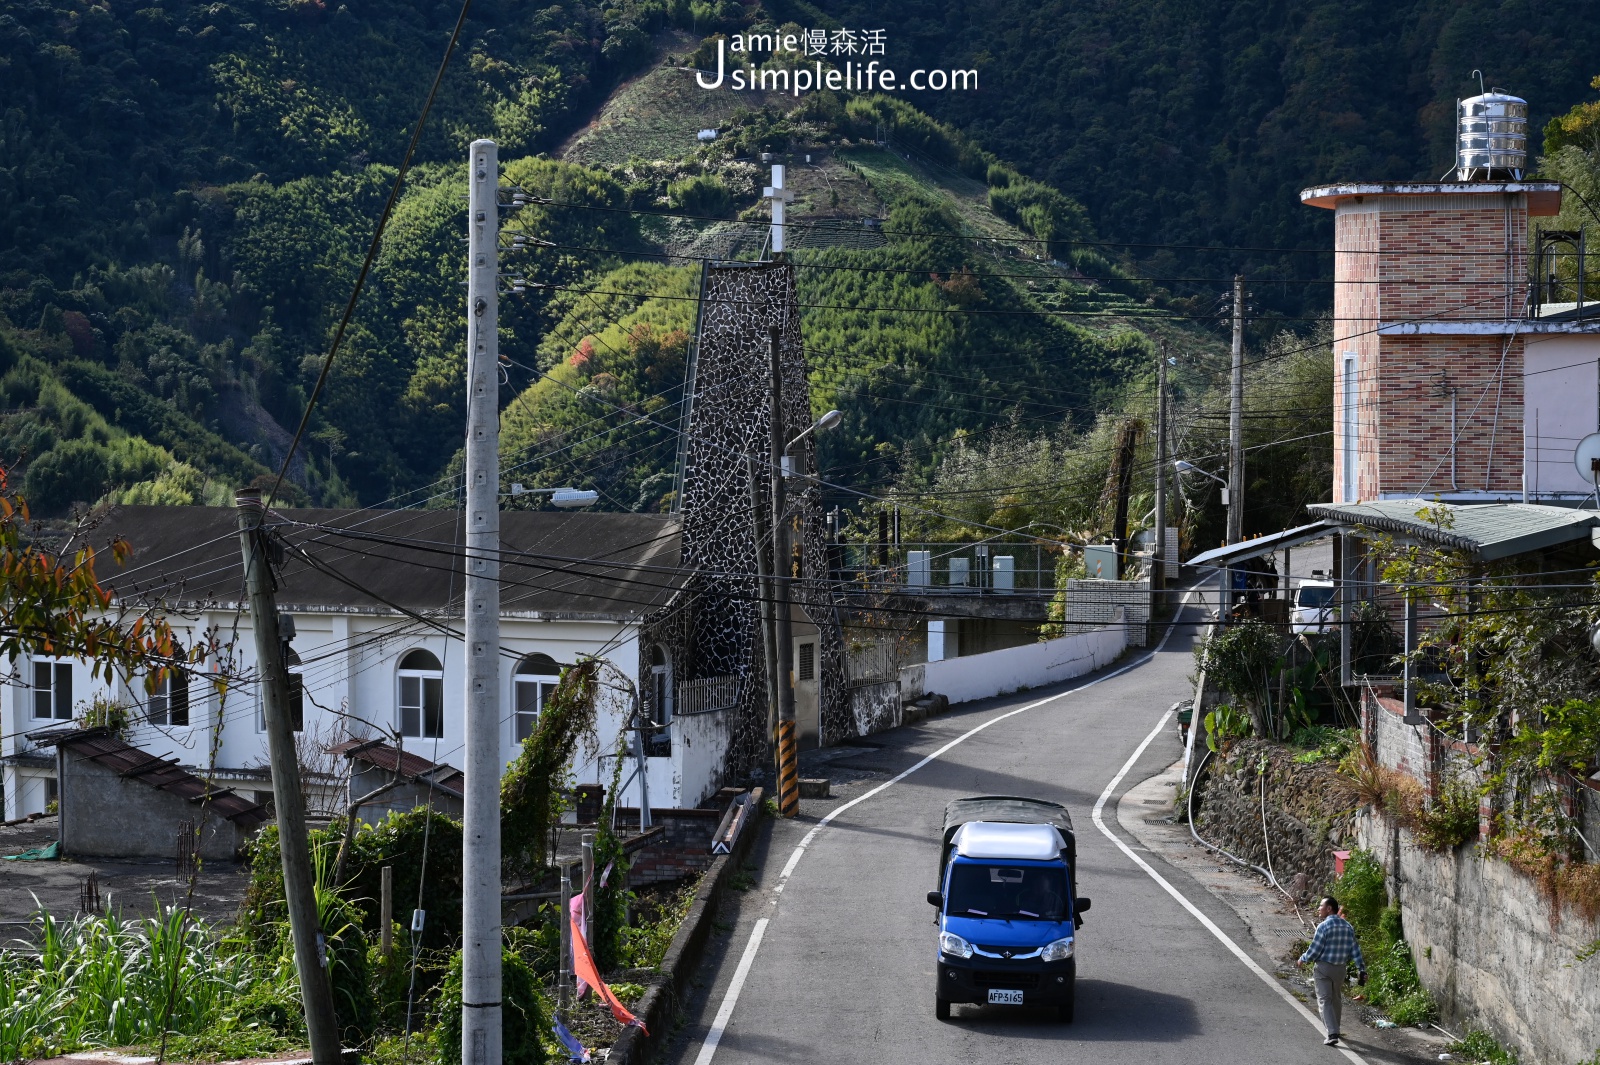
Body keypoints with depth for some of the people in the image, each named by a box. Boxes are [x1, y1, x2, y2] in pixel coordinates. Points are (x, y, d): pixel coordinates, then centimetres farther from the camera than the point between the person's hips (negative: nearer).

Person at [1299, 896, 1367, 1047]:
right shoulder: (1347, 926, 3)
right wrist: (1362, 970, 4)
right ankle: (1334, 1029, 35)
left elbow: (1314, 951, -15)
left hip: (1323, 967, -6)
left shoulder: (1323, 926, -16)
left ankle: (1332, 1034, -16)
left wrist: (1302, 959, 3)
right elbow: (1355, 950, 3)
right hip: (1340, 968, 6)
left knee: (1325, 1000, -4)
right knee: (1336, 999, 22)